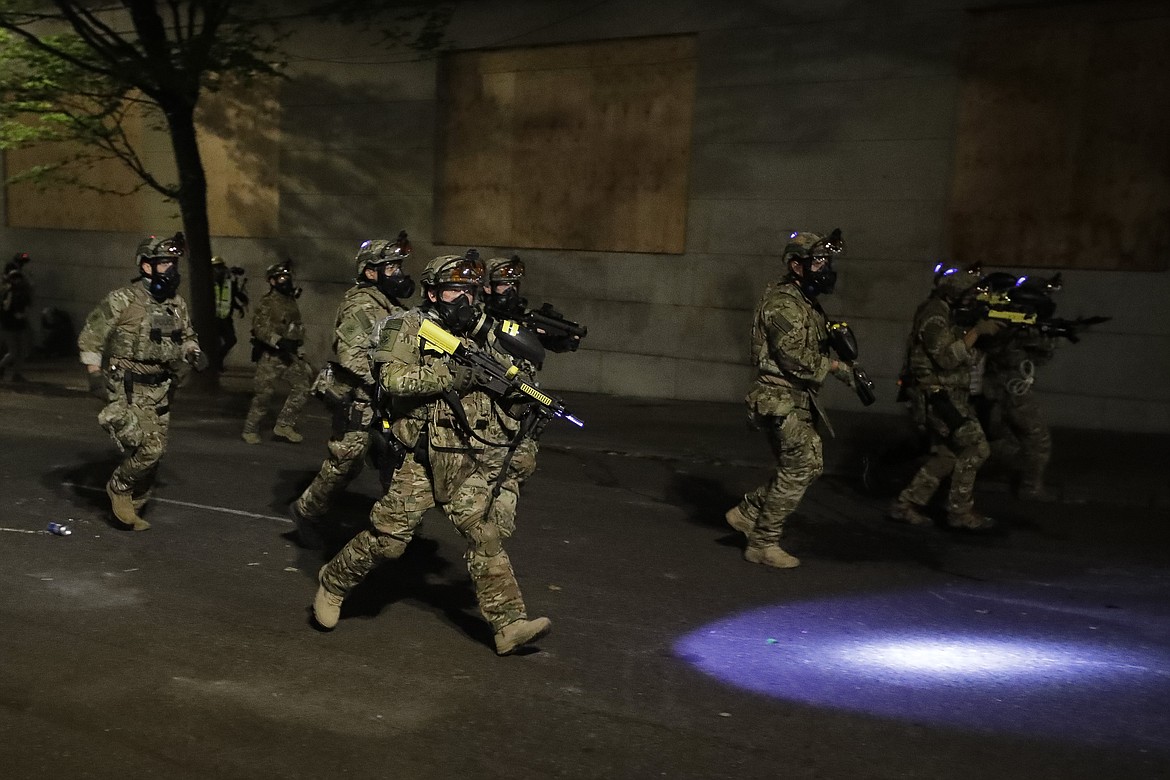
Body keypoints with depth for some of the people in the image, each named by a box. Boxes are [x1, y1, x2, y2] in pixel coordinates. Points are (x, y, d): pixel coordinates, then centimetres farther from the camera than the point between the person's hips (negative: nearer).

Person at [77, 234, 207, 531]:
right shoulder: (123, 300, -12)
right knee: (149, 448, -17)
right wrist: (95, 374, -14)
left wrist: (194, 353, 0)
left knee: (153, 455, 10)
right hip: (126, 391, -6)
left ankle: (132, 508, 28)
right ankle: (119, 488, 10)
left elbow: (186, 336, 21)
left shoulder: (177, 304, 7)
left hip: (159, 392, 6)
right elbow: (90, 337, -7)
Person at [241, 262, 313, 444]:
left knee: (302, 386, -6)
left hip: (290, 355, 7)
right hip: (271, 356, -7)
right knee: (264, 393, -2)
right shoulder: (267, 303, -9)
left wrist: (301, 355, 22)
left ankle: (284, 425, 3)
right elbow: (260, 328, -21)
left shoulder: (292, 302, 16)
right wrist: (279, 342, -33)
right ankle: (250, 430, 13)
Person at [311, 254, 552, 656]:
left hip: (467, 461, 4)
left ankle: (509, 623, 0)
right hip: (419, 459, -4)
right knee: (387, 537, 2)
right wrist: (450, 377, -24)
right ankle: (333, 583, 28)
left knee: (484, 535, -2)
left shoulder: (479, 334, 12)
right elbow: (392, 378, -20)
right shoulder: (410, 326, -4)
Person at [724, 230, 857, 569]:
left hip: (795, 400, 10)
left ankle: (747, 512, 22)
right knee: (801, 467, -5)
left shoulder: (804, 301, 16)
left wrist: (835, 335, 5)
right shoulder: (783, 303, -17)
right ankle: (763, 543, 5)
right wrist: (834, 366, -11)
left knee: (807, 464, 14)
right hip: (781, 400, -10)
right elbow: (796, 359, -23)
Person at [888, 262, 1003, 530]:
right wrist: (977, 330, -22)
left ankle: (906, 505, 16)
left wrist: (988, 329, 4)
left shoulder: (948, 311, 16)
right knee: (975, 447, -8)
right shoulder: (934, 314, -16)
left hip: (944, 397, 10)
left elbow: (966, 356, 17)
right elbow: (947, 357, -25)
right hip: (938, 396, -10)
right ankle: (960, 511, 1)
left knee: (945, 455, 12)